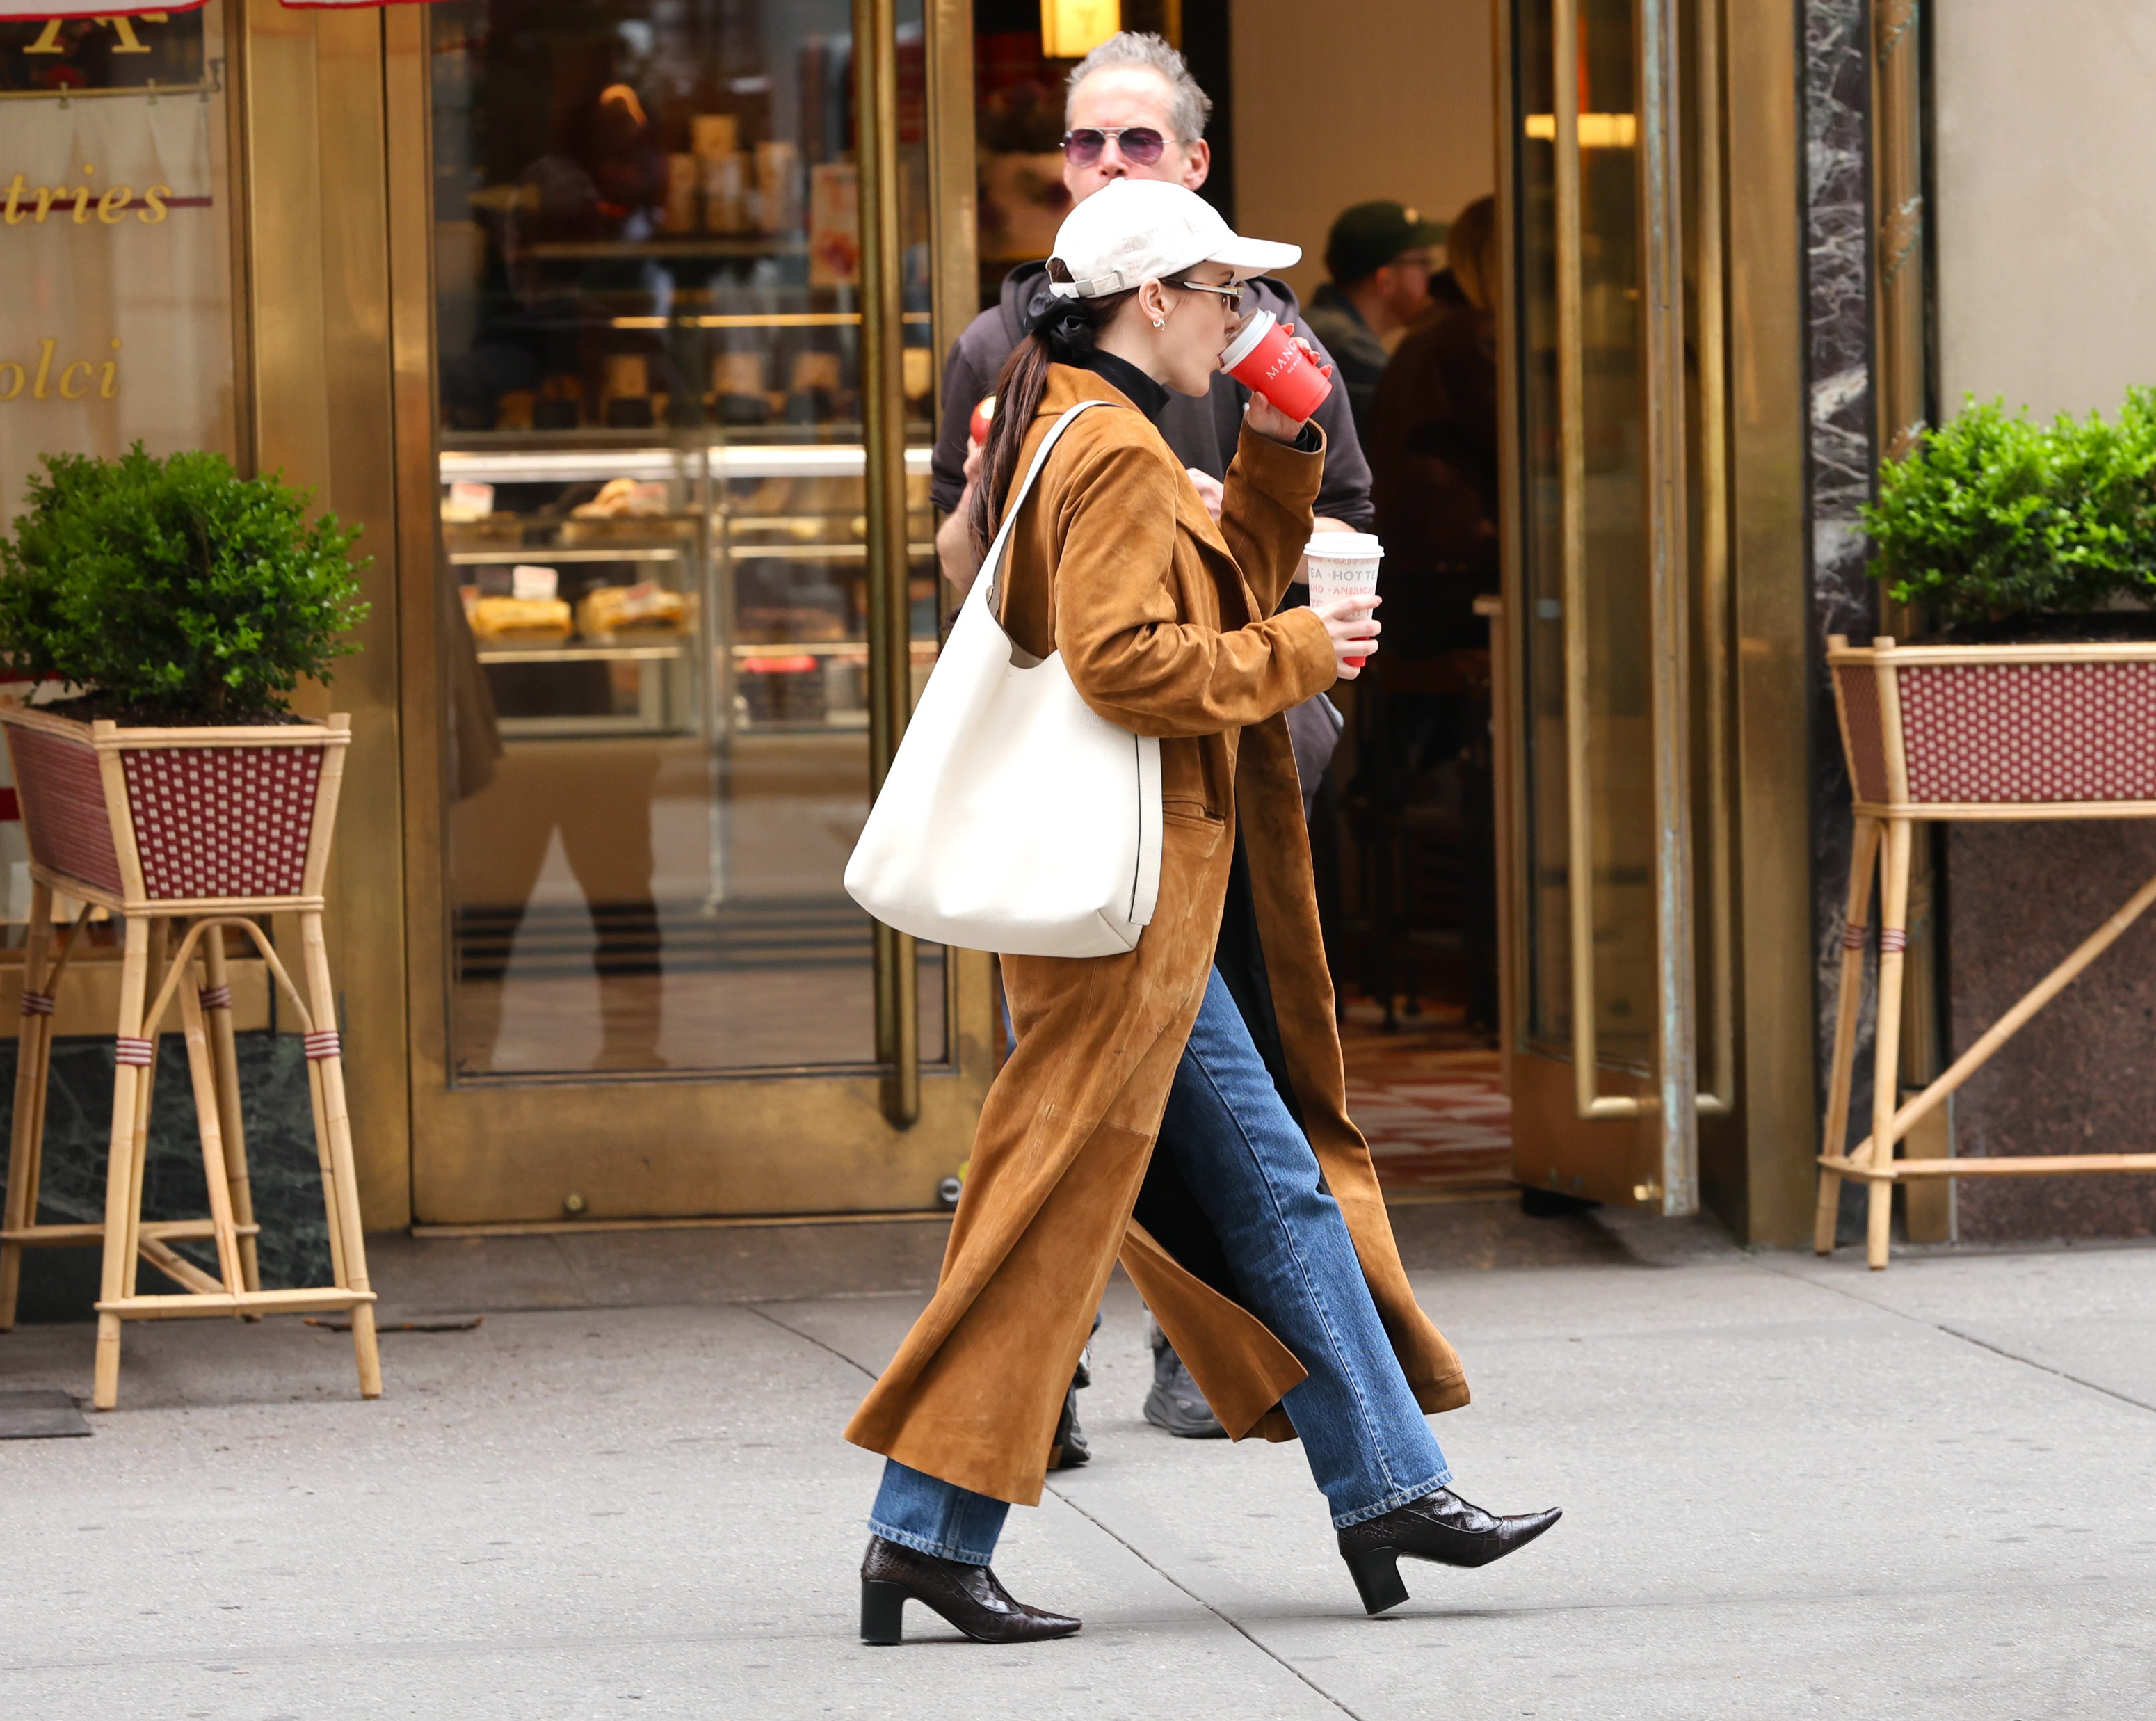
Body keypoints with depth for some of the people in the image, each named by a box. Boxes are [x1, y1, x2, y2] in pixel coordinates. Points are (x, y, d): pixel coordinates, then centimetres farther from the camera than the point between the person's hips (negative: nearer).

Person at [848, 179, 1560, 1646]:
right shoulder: (1115, 452, -15)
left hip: (1166, 884, 11)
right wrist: (1295, 654, -14)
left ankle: (1389, 1487, 14)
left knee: (1279, 1190, 11)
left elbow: (1227, 590, 25)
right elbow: (1123, 657, -24)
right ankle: (930, 1532, -4)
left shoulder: (1096, 437, 17)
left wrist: (1280, 454, 13)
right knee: (1054, 1200, -7)